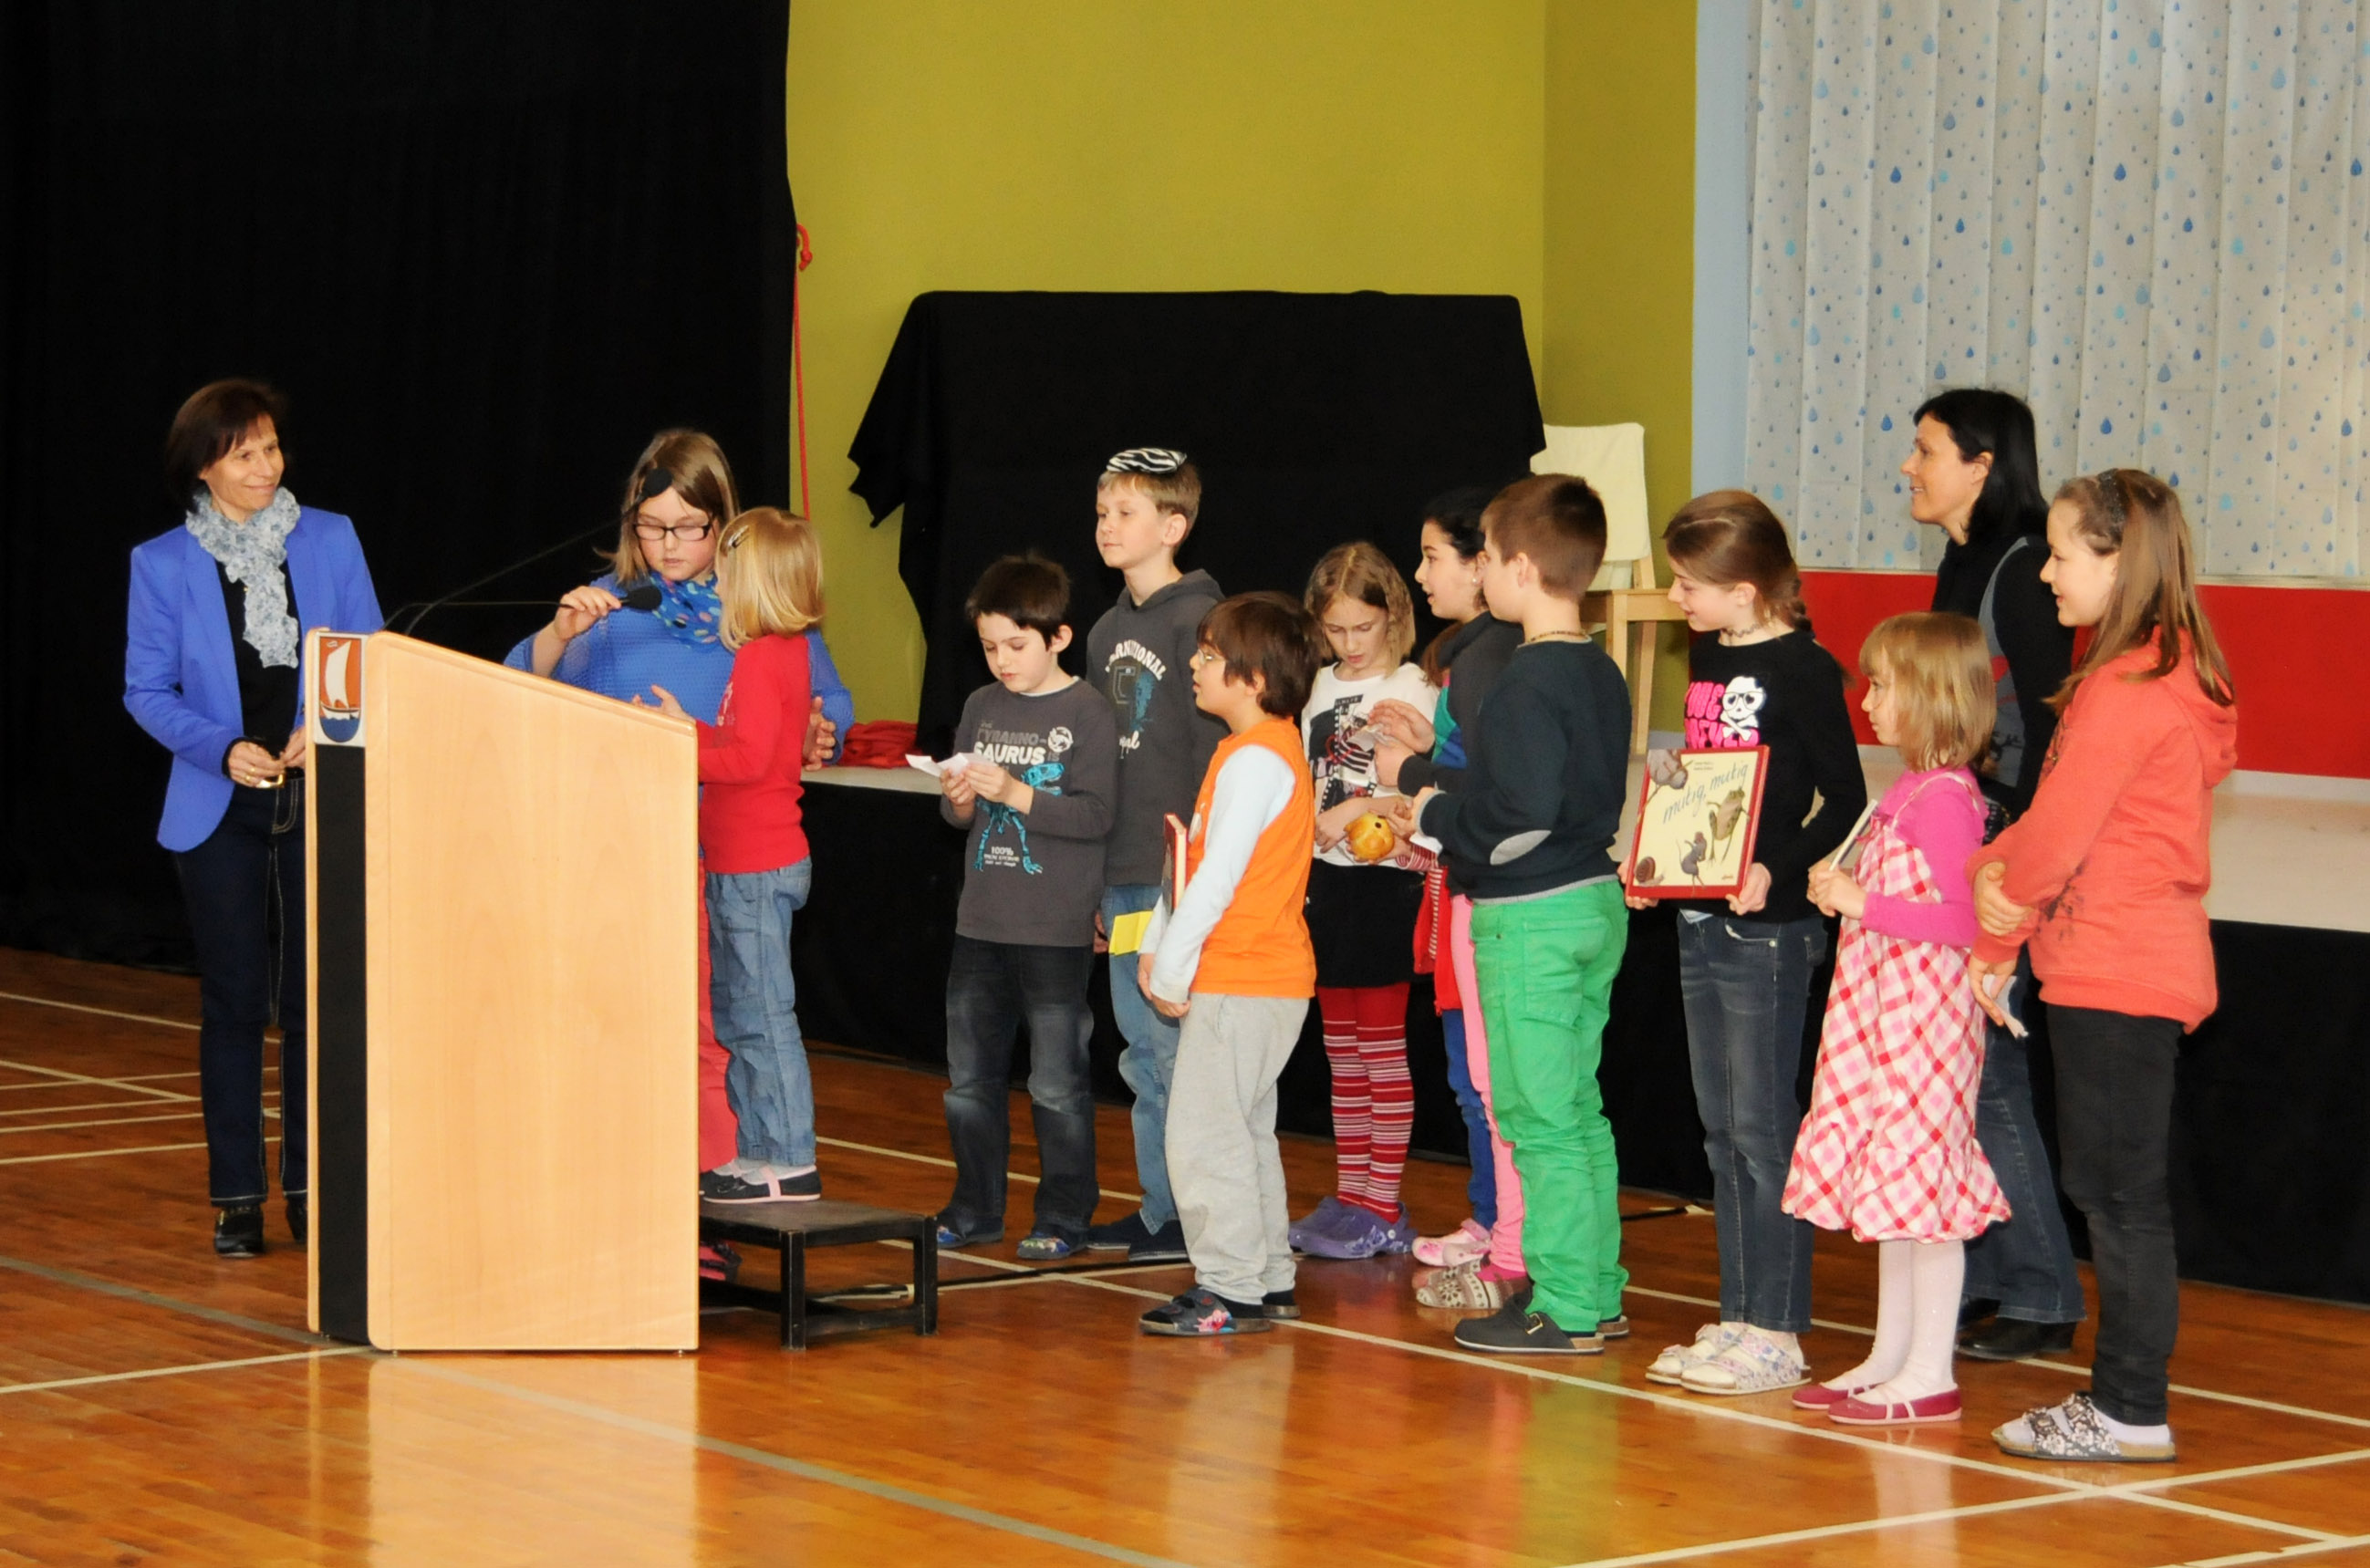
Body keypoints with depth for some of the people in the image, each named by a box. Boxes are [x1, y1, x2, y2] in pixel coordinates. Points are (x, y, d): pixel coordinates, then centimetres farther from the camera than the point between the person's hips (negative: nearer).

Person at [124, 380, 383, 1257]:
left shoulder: (330, 541, 4)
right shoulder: (162, 564, 1)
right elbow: (146, 691, 1)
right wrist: (224, 749, -14)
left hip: (321, 800, 1)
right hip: (219, 813, -1)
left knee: (315, 1000, 2)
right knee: (234, 1003, 2)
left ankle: (309, 1186, 12)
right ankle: (236, 1197, 10)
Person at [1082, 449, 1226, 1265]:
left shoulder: (1198, 620, -10)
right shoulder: (1108, 630, 16)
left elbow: (1214, 747, -14)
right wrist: (1095, 880, 19)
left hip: (1178, 870, -9)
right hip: (1122, 873, 9)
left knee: (1177, 1049, -6)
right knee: (1144, 1052, 12)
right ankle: (1158, 1209, 18)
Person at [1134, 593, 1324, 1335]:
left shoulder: (1255, 759, -17)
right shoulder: (1257, 751, 16)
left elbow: (1218, 877, -20)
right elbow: (1194, 861, 18)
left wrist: (1171, 972, -14)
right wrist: (1156, 944, 12)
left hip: (1241, 985, -11)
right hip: (1268, 977, 11)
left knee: (1205, 1134, -7)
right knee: (1244, 1132, 16)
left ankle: (1231, 1288, -3)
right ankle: (1269, 1280, 23)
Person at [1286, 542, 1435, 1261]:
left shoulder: (1411, 688, -7)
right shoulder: (1320, 688, 13)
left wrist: (1360, 811, -25)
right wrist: (1308, 827, 7)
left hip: (1386, 879, -7)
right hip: (1328, 878, 7)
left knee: (1381, 1044, -4)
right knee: (1341, 1046, 11)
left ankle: (1384, 1208, -1)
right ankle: (1348, 1196, 17)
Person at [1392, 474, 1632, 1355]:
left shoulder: (1529, 681, -18)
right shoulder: (1601, 674, 10)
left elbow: (1520, 817, -24)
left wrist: (1434, 816, -6)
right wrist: (1441, 793, 16)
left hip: (1530, 917, -9)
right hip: (1595, 901, 9)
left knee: (1539, 1117, -3)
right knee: (1579, 1110, 15)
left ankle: (1564, 1310, 0)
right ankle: (1598, 1295, 20)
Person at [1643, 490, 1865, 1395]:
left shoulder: (1800, 669, -12)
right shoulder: (1705, 657, 11)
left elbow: (1844, 799, -12)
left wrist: (1779, 870, -24)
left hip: (1768, 925, -8)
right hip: (1700, 919, 8)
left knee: (1761, 1125, -5)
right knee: (1720, 1126, 12)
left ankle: (1776, 1331, 0)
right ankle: (1739, 1315, 19)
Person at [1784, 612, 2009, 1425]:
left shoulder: (1943, 797, -16)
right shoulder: (1909, 791, 13)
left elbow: (1962, 918, -22)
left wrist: (1863, 904, -20)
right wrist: (1842, 893, 7)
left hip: (1925, 1013, -10)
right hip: (1881, 1012, 10)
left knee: (1921, 1177, -5)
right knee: (1886, 1184, 14)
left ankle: (1929, 1374, 0)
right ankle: (1891, 1357, 21)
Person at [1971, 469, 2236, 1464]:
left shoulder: (2127, 689, -17)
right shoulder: (2170, 675, 15)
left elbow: (2061, 832, -14)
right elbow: (2056, 819, 15)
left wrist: (1993, 944, -1)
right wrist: (1991, 869, 1)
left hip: (2117, 976, -10)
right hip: (2142, 971, 10)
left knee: (2122, 1194, -4)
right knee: (2116, 1192, 13)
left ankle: (2131, 1415, 1)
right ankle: (2120, 1394, 19)